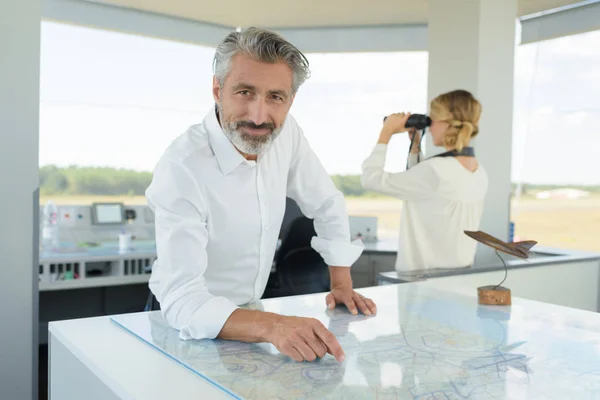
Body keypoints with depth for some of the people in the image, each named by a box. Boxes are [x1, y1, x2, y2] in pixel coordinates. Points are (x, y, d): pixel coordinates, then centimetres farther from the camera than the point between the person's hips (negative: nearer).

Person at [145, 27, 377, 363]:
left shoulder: (285, 132, -10)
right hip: (193, 326, -5)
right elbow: (182, 301, -31)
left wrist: (342, 285, 1)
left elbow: (328, 205, 4)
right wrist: (272, 325, -45)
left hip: (250, 311, 5)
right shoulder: (182, 168, -28)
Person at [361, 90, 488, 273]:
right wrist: (415, 146, 12)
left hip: (423, 274, -8)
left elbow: (371, 179, -14)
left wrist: (386, 134, -4)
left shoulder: (436, 170, -23)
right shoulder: (479, 172, 4)